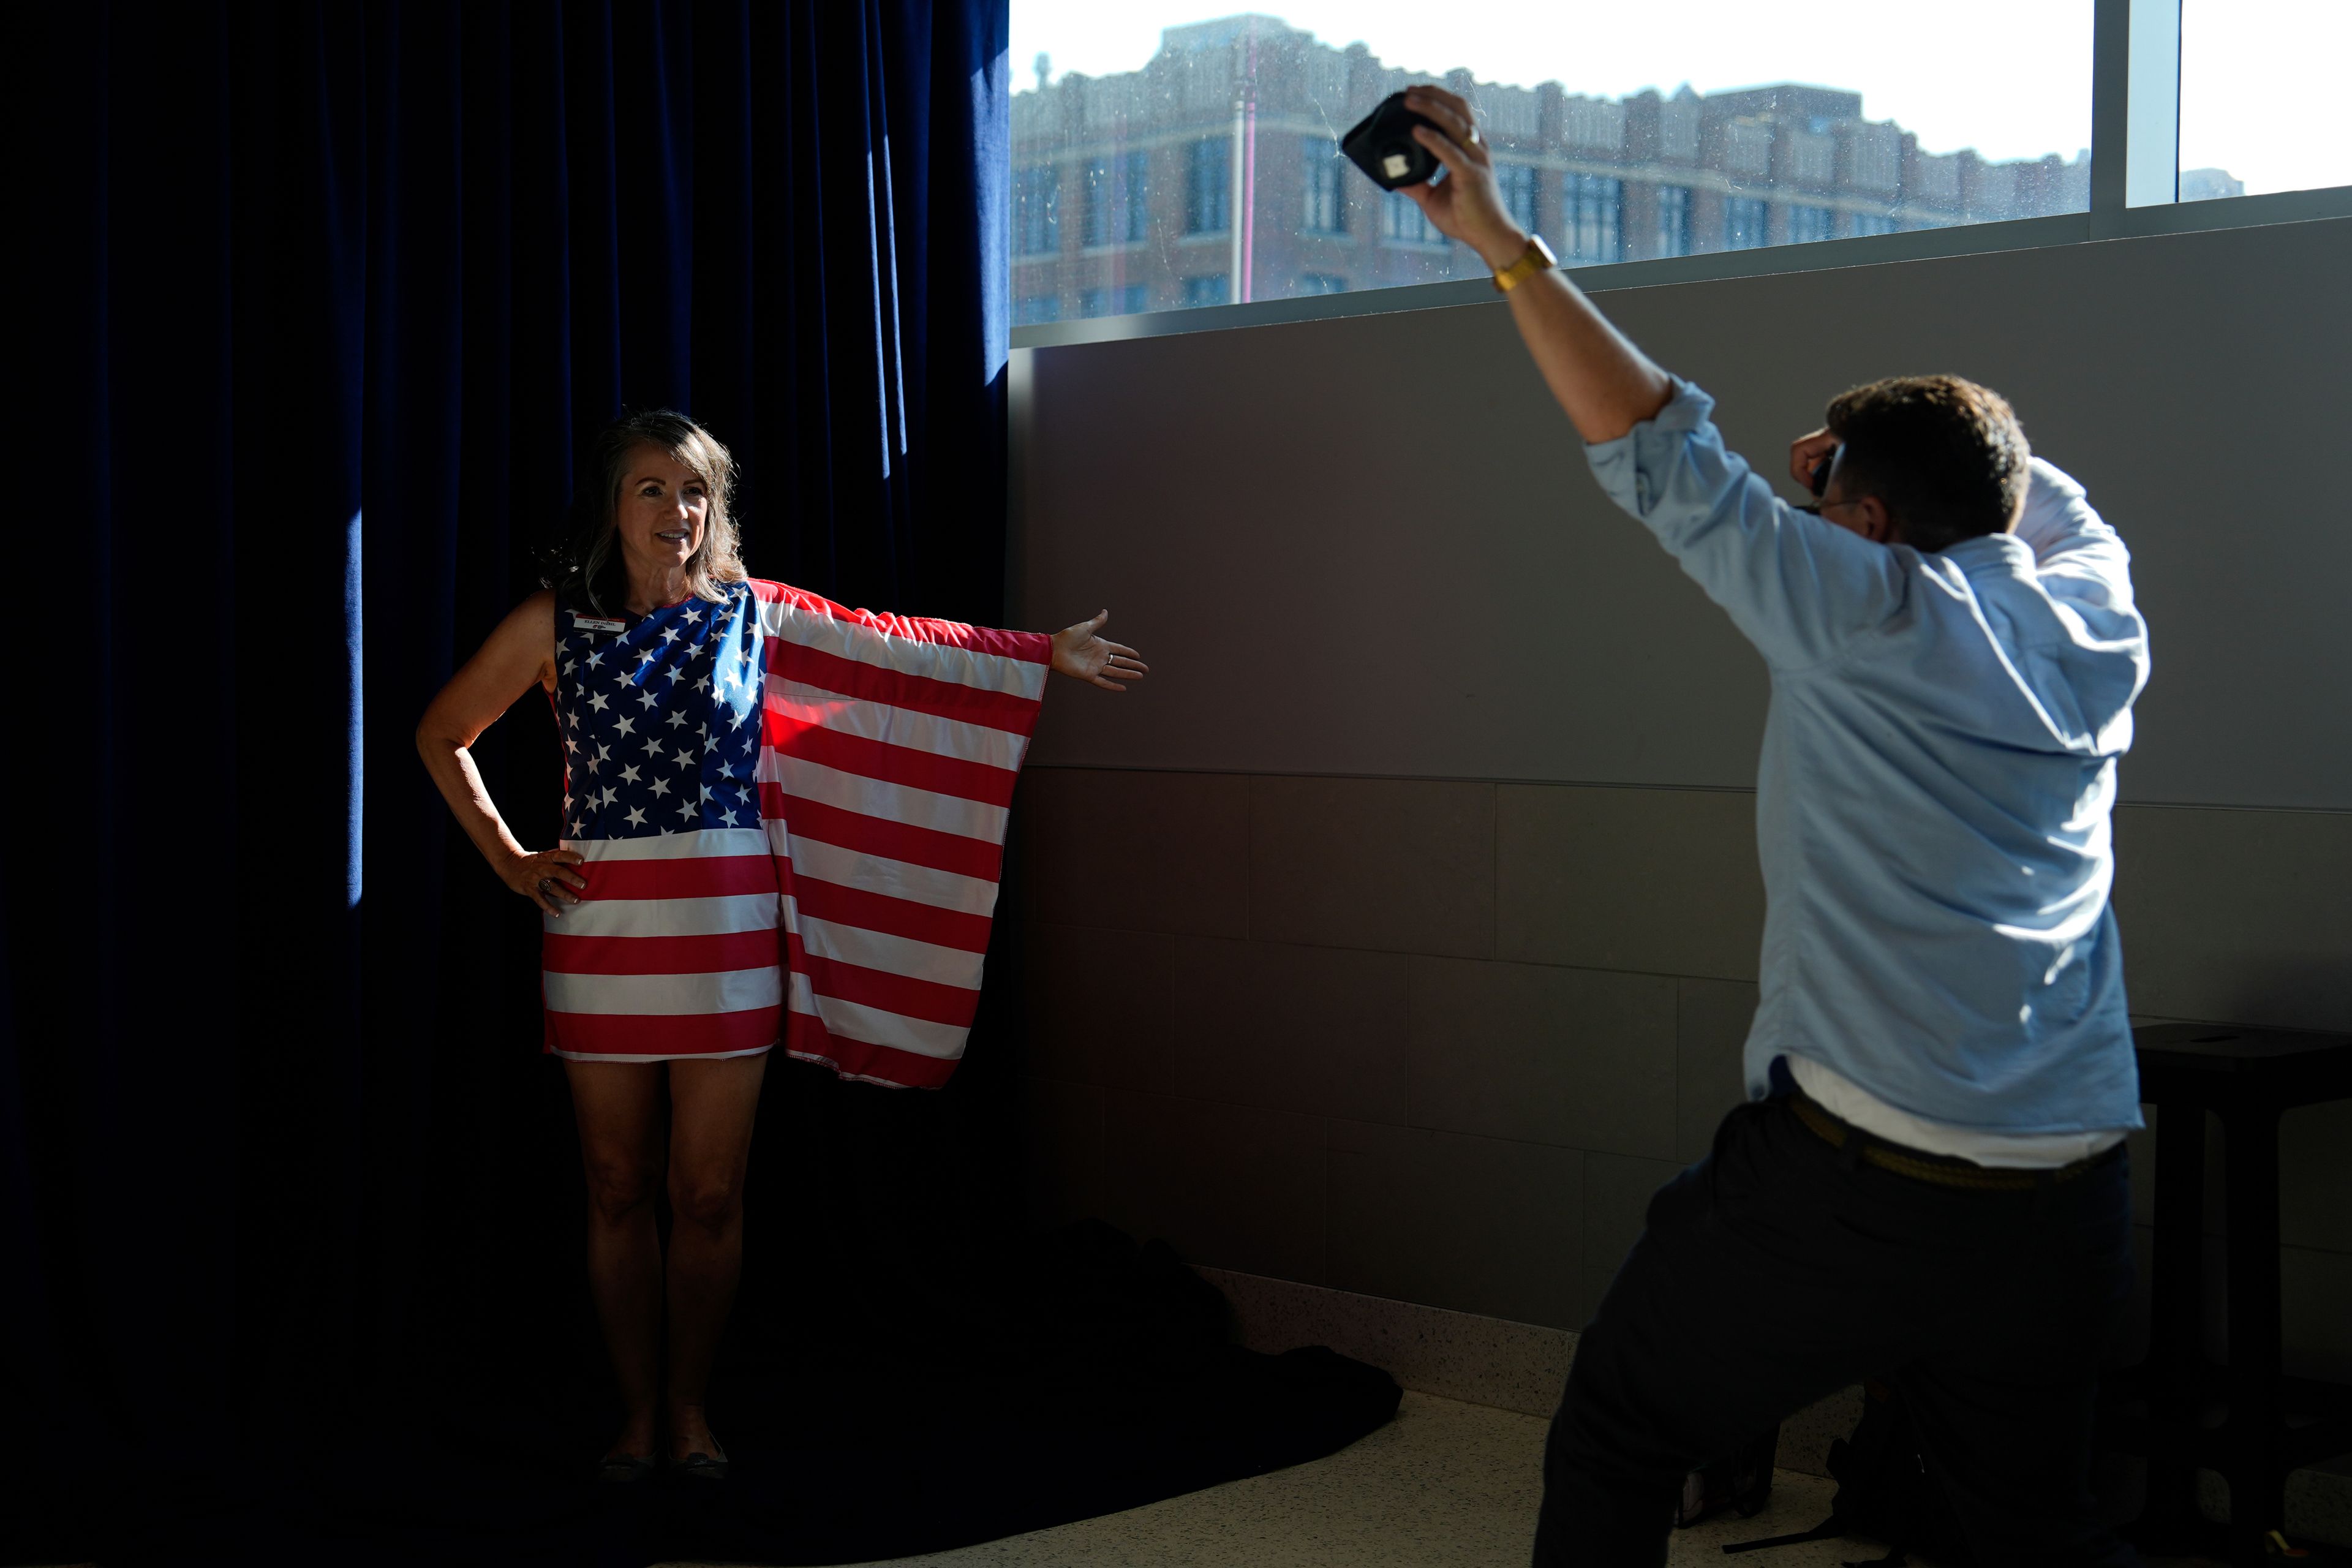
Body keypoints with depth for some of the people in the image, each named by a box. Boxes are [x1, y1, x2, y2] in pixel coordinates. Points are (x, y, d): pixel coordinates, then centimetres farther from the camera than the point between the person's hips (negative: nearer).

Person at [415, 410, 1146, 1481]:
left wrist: (1050, 654, 16)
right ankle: (638, 1413, 20)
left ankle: (692, 1409, 20)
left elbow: (902, 652, 14)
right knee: (618, 1187, 6)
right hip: (599, 930, 0)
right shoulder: (554, 625, 4)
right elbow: (443, 736, 15)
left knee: (710, 1193, 3)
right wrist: (505, 858, 6)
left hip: (726, 928, 1)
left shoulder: (753, 615, 7)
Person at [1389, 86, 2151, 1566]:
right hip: (2066, 1208, 6)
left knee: (1619, 1441, 14)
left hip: (1853, 1179, -6)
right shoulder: (2097, 616, 7)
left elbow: (1657, 450, -6)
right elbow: (2032, 490, 29)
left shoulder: (1869, 611, -8)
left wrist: (1502, 240, -2)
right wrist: (1882, 443, 18)